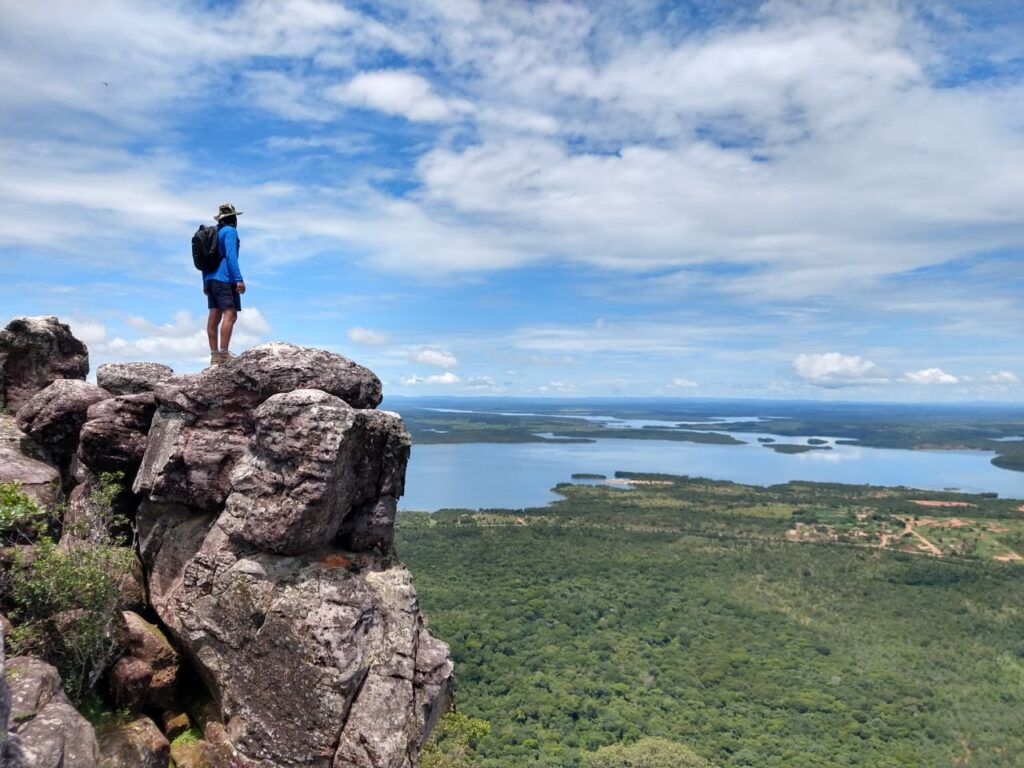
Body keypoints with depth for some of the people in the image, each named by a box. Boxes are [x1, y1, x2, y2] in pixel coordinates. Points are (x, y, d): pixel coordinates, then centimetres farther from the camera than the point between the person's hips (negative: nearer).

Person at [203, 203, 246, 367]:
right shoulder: (230, 231, -5)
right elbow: (230, 256, -16)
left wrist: (205, 283, 23)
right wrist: (239, 279, -19)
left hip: (211, 279, 9)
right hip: (225, 279, -9)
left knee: (214, 317, 5)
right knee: (230, 315, -13)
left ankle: (214, 356, 5)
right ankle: (223, 354, -22)